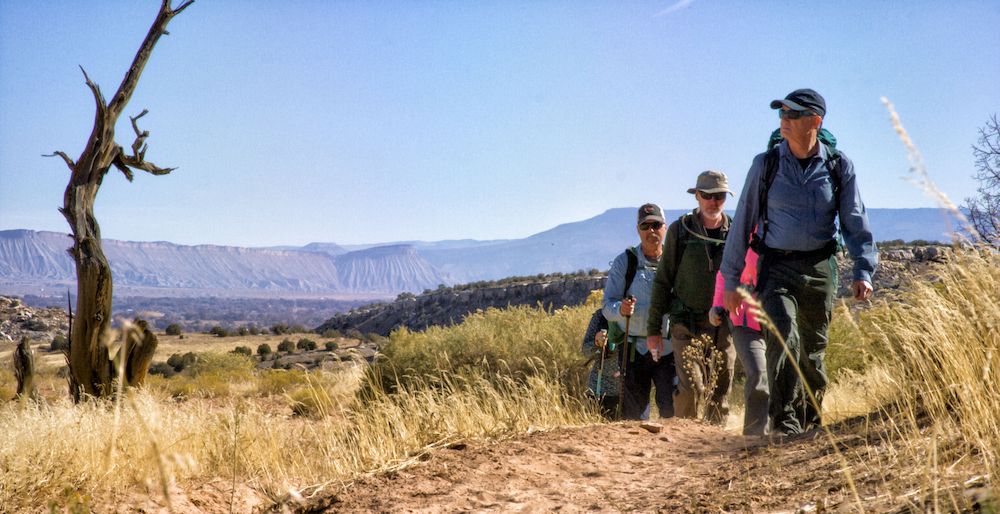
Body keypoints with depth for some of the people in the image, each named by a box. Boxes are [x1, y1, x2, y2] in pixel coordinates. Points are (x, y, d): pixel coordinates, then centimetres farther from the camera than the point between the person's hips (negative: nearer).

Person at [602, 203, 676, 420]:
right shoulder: (624, 262, 3)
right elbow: (608, 306, -1)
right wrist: (620, 309, -23)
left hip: (669, 348, 0)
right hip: (634, 350, 0)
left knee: (672, 409, -8)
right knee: (633, 413, 4)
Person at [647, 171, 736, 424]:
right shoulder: (680, 231, 1)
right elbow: (663, 281, 3)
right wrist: (653, 327, 2)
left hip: (724, 327, 3)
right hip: (687, 326, -2)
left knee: (721, 392, 7)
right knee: (690, 386, -15)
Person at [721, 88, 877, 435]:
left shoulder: (839, 167, 1)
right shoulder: (766, 164, -1)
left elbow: (856, 223, 4)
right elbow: (743, 222, 3)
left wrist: (863, 271, -9)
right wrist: (731, 279, 3)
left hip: (820, 268, 1)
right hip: (777, 267, -1)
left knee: (813, 350, 10)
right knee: (783, 335, -23)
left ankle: (811, 422, 28)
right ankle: (784, 420, -18)